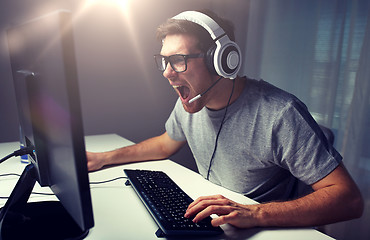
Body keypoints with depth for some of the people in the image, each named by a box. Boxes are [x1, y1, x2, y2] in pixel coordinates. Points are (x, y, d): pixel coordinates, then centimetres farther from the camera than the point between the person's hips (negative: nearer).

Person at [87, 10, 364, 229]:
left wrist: (255, 213, -36)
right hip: (209, 222, 5)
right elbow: (165, 144, 14)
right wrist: (106, 158, 8)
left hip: (271, 228, -4)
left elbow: (350, 199, -23)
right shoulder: (189, 104, -4)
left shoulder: (280, 114, -25)